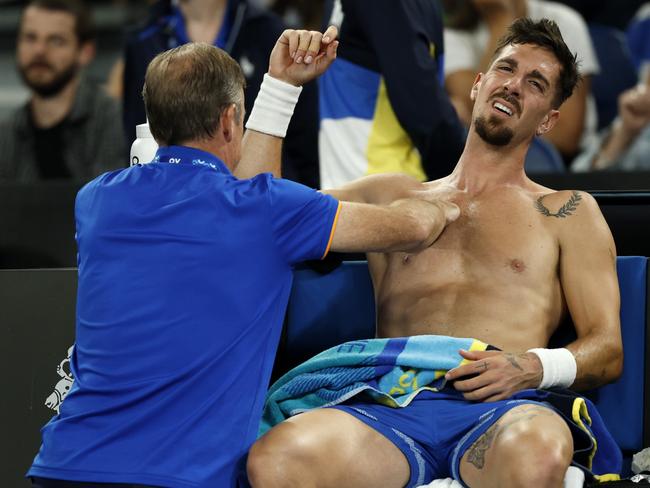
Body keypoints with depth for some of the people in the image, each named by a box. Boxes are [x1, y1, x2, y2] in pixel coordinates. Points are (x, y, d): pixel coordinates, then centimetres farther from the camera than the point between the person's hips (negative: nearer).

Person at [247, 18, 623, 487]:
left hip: (499, 410, -1)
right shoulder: (391, 196, 29)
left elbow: (607, 350, 15)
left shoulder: (567, 211, 23)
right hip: (391, 408, 1)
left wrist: (534, 366, -8)